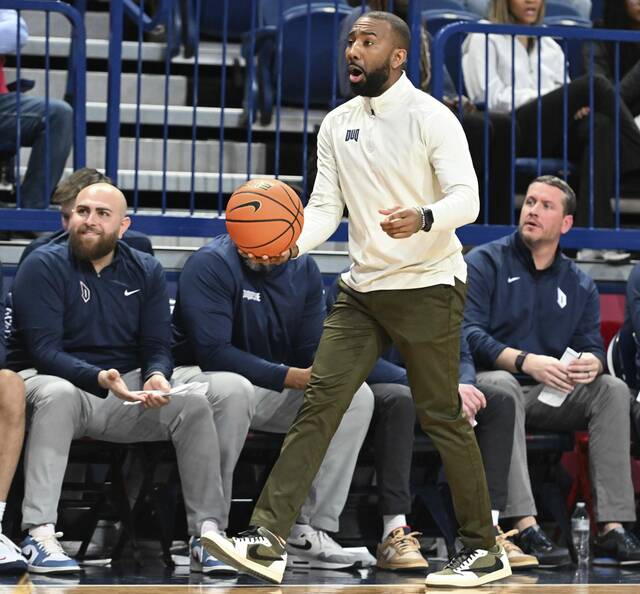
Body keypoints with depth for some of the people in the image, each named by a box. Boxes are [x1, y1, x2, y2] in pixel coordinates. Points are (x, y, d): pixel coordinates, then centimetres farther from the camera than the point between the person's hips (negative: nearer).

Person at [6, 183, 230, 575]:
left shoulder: (146, 272, 9)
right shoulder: (43, 267, -6)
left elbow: (157, 347, 4)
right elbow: (43, 350, -16)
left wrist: (156, 377, -22)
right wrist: (101, 379, -33)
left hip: (126, 390, 4)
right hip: (50, 379, -4)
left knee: (194, 404, -19)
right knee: (58, 394, -39)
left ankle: (207, 533, -18)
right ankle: (39, 534, -45)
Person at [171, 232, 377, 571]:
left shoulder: (303, 270, 3)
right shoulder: (211, 264, -16)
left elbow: (312, 351, 4)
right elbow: (213, 351, -26)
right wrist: (291, 377, -30)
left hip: (277, 391, 6)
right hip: (201, 376, -6)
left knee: (357, 395, -12)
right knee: (233, 388, -39)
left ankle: (310, 531, -14)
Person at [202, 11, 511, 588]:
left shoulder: (430, 117, -10)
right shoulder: (337, 124, 9)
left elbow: (466, 197, -18)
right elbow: (325, 205, 8)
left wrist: (423, 218, -38)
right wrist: (293, 244, -13)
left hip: (428, 287, -6)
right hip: (362, 290, 6)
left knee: (441, 417, -1)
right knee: (320, 401, -5)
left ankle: (484, 551, 13)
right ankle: (267, 540, -11)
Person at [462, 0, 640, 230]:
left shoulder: (550, 46, 30)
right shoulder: (485, 39, 13)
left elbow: (568, 98, 20)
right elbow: (492, 99, -1)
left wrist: (578, 105, -6)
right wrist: (548, 96, -12)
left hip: (558, 133, 5)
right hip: (510, 134, -5)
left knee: (601, 125, -32)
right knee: (594, 84, -26)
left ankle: (594, 225, -46)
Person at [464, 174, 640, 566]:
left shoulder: (580, 285, 14)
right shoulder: (485, 263, 1)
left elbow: (592, 347, 7)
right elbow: (469, 334, -11)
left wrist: (592, 363, -21)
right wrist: (526, 362, -27)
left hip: (552, 395, 4)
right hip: (494, 380, -4)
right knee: (502, 386, -38)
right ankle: (525, 526, -48)